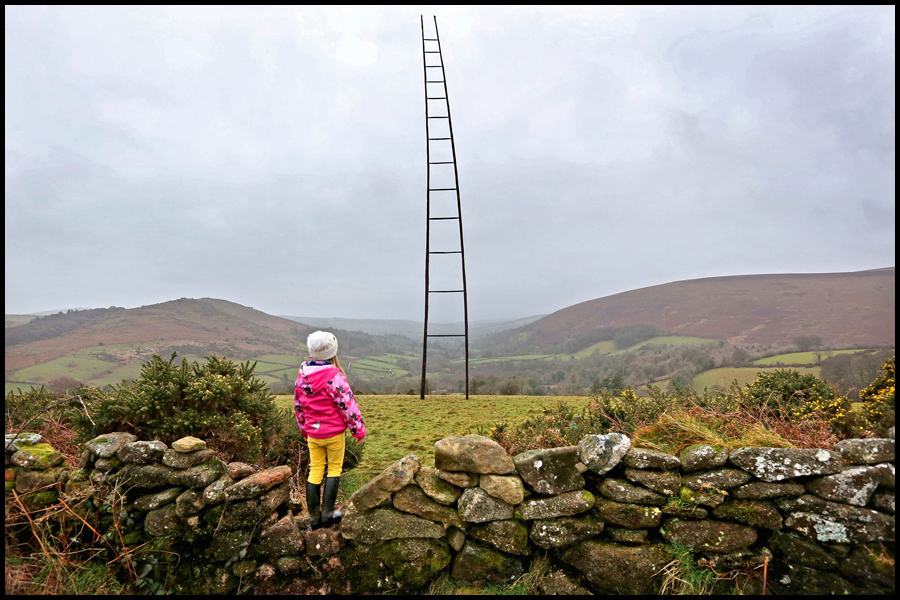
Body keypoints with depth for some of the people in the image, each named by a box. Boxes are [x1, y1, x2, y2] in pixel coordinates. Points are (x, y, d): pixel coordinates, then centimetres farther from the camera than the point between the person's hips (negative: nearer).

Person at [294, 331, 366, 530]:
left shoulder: (302, 375, -1)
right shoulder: (334, 377, -21)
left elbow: (298, 404, 10)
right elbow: (347, 404, -16)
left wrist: (304, 428, 23)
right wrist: (359, 429, -4)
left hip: (312, 433, 5)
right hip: (334, 433, -5)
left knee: (315, 470, 14)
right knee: (334, 469, 11)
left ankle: (314, 516, 21)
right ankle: (327, 513, 17)